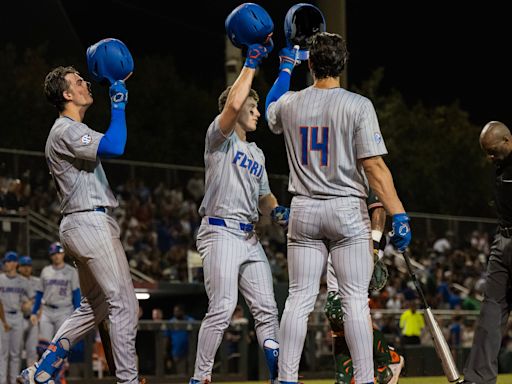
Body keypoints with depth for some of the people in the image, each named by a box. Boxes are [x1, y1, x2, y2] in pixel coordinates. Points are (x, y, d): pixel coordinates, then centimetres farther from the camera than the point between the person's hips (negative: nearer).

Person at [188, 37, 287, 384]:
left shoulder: (257, 153, 23)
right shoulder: (220, 137, -1)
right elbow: (232, 104, -21)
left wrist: (277, 210, 4)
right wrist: (251, 63, -15)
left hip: (250, 238, 8)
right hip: (220, 233, -8)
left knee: (266, 309, 3)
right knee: (223, 308, -16)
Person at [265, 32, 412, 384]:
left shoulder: (290, 104, 3)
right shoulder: (357, 105, -9)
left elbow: (271, 111, 30)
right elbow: (374, 165, -14)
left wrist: (286, 68, 43)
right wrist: (398, 215, -14)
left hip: (303, 210, 3)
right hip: (347, 210, -3)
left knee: (299, 299, 5)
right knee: (355, 299, -2)